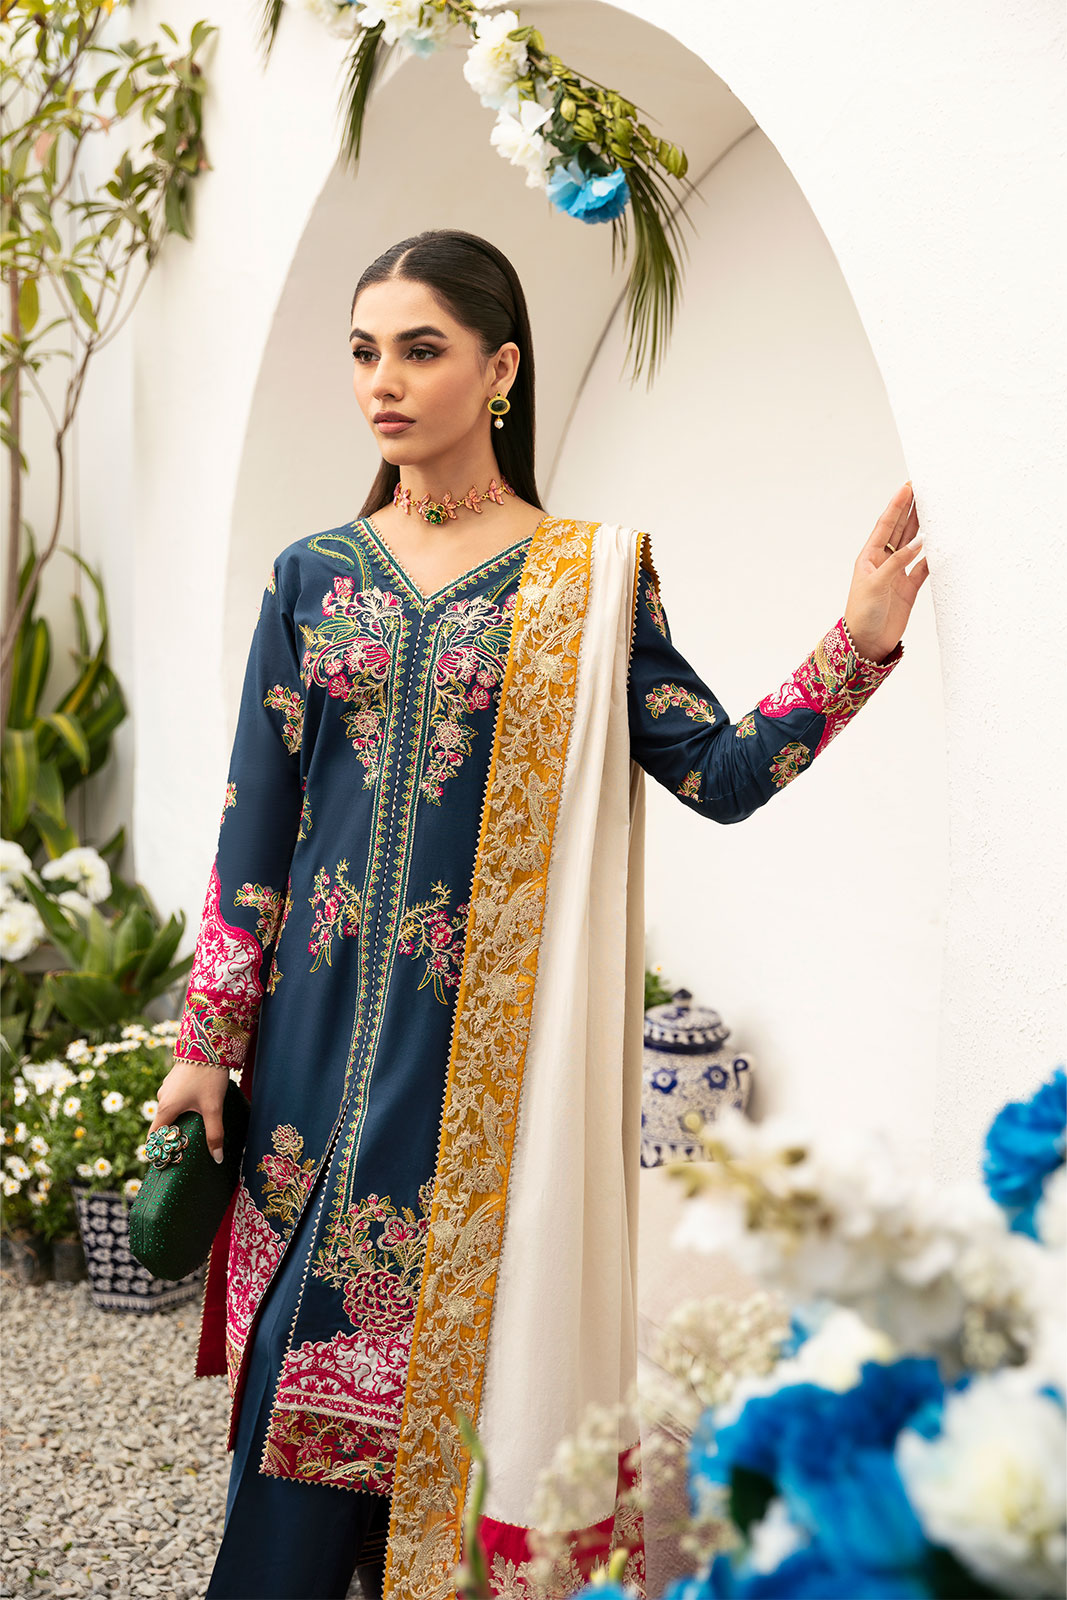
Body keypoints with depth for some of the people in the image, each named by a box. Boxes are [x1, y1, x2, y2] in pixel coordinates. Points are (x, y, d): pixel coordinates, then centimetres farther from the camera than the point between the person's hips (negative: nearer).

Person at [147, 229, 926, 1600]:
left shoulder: (588, 576, 0)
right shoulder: (316, 574, 6)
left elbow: (720, 774, -4)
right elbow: (256, 816, 5)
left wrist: (857, 646, -17)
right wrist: (207, 1038, 3)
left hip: (490, 1028, -2)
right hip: (326, 1020, 2)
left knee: (470, 1327, 4)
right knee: (305, 1338, 7)